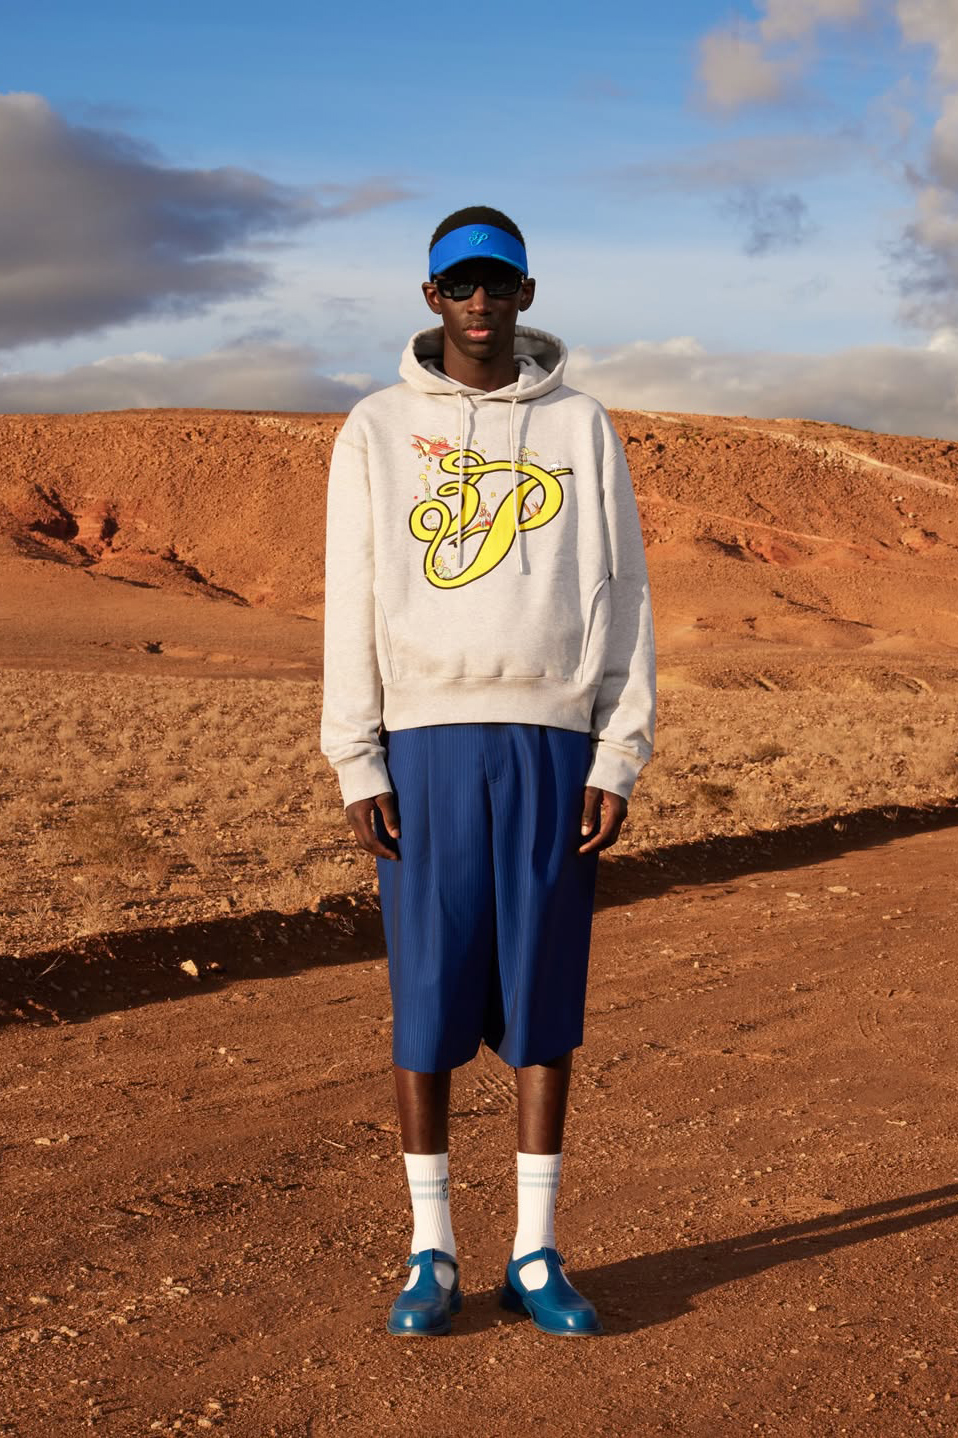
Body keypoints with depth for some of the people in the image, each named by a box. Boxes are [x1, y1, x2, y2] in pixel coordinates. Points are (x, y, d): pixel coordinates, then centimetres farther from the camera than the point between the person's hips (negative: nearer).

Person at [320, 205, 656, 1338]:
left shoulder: (581, 428, 8)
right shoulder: (378, 430, 7)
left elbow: (623, 598, 6)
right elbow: (351, 605, 3)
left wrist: (618, 758, -2)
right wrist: (357, 764, -5)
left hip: (554, 743, 1)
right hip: (426, 742, 0)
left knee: (545, 998, 4)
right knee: (429, 997, 2)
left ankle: (535, 1255, 15)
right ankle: (431, 1253, 14)